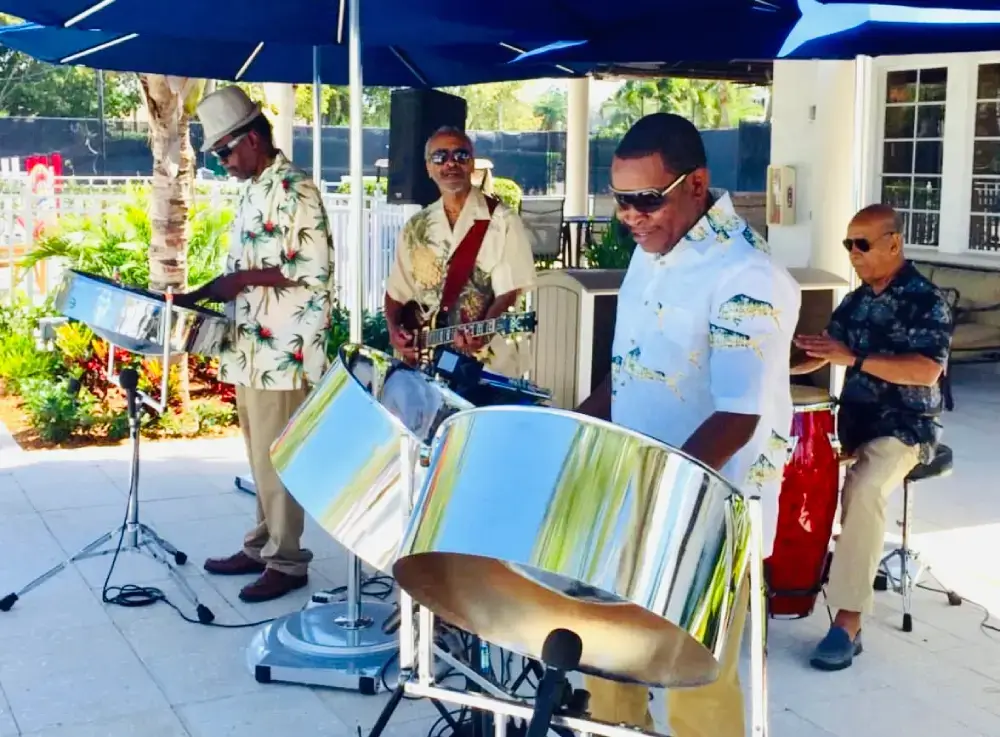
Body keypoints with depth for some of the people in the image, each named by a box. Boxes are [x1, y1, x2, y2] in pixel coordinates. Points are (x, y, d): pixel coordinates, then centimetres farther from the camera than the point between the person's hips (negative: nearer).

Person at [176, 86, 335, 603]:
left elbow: (315, 269, -19)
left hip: (282, 351, -9)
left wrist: (242, 279, -17)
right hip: (251, 348, 9)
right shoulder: (252, 192, 16)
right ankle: (260, 546, 25)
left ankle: (287, 561, 7)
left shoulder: (294, 191, -13)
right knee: (260, 458, 15)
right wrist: (202, 294, 11)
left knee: (277, 459, -2)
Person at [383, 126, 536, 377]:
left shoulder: (502, 221, -4)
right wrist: (394, 329, -2)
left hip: (488, 363, -4)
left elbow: (509, 291, -11)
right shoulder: (416, 227, 11)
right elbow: (397, 290, 16)